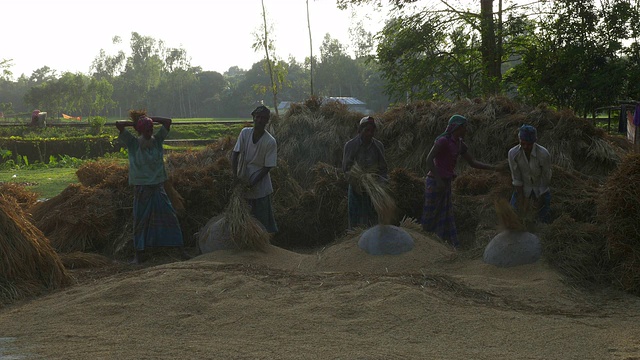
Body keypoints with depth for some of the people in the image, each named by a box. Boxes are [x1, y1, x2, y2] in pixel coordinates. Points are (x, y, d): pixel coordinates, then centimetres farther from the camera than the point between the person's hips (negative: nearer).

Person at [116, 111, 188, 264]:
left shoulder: (157, 140, 2)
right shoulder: (133, 143, -5)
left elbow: (168, 121, -1)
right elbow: (119, 124, -13)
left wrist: (150, 119, -2)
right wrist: (135, 123, -2)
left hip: (158, 187, 2)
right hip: (141, 187, -2)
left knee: (170, 217, 1)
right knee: (140, 221, 4)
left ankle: (180, 249, 7)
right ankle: (139, 254, 15)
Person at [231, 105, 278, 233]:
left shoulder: (270, 142, -15)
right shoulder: (245, 133, -5)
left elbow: (268, 166, -13)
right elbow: (235, 153, -5)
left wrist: (252, 183, -18)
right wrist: (235, 174, -16)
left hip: (260, 186, -4)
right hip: (243, 181, 4)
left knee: (263, 218, 2)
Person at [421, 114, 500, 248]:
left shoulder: (460, 144, 10)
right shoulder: (443, 140, -16)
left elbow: (473, 162, 16)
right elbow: (429, 159, -21)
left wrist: (492, 167, 7)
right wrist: (438, 179, -23)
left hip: (446, 183, 8)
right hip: (435, 182, -8)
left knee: (445, 217, 11)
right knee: (431, 214, -2)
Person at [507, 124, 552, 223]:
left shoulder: (544, 154, -31)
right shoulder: (513, 153, -26)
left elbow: (546, 179, -18)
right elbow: (517, 179, -17)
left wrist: (540, 200, -12)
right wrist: (521, 199, -15)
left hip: (540, 189, -1)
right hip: (523, 188, 1)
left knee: (544, 219, -2)